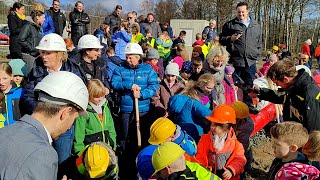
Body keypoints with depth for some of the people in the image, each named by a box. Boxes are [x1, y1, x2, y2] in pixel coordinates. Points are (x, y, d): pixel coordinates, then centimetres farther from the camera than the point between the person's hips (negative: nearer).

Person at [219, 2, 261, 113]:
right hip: (235, 60, -3)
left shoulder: (255, 26, 15)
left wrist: (257, 53, 14)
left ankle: (249, 105, 22)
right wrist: (230, 39, -13)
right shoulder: (230, 25, 4)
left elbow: (259, 42, 23)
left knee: (249, 85, 10)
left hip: (250, 61, 3)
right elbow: (221, 39, 6)